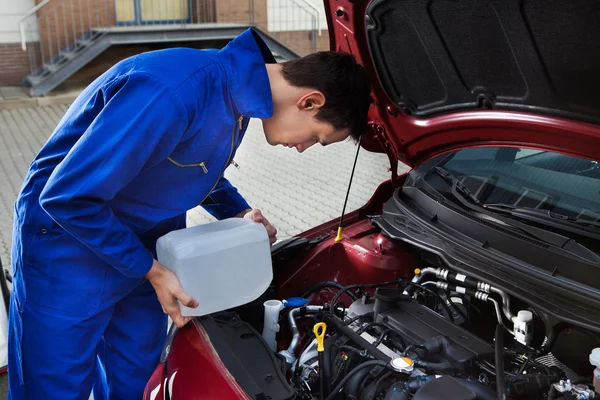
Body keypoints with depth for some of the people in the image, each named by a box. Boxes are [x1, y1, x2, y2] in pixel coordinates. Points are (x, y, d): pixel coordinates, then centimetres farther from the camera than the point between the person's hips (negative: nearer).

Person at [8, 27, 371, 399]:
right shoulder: (173, 93, -34)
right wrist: (151, 270, -20)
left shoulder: (239, 89, -4)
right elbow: (68, 197, -28)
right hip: (69, 243, -7)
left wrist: (239, 214, -2)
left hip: (148, 242, 8)